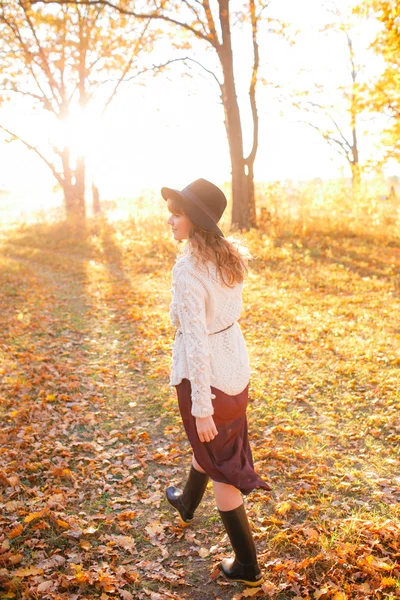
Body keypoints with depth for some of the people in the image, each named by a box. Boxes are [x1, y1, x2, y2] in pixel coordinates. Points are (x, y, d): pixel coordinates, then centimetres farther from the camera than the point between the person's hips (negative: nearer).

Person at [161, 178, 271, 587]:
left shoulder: (187, 271, -26)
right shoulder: (231, 255, -2)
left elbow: (196, 343, -26)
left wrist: (201, 408, -21)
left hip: (205, 373, -8)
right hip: (235, 363, 8)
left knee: (219, 466, 9)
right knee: (210, 442, 31)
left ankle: (247, 565, 24)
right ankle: (187, 502, 60)